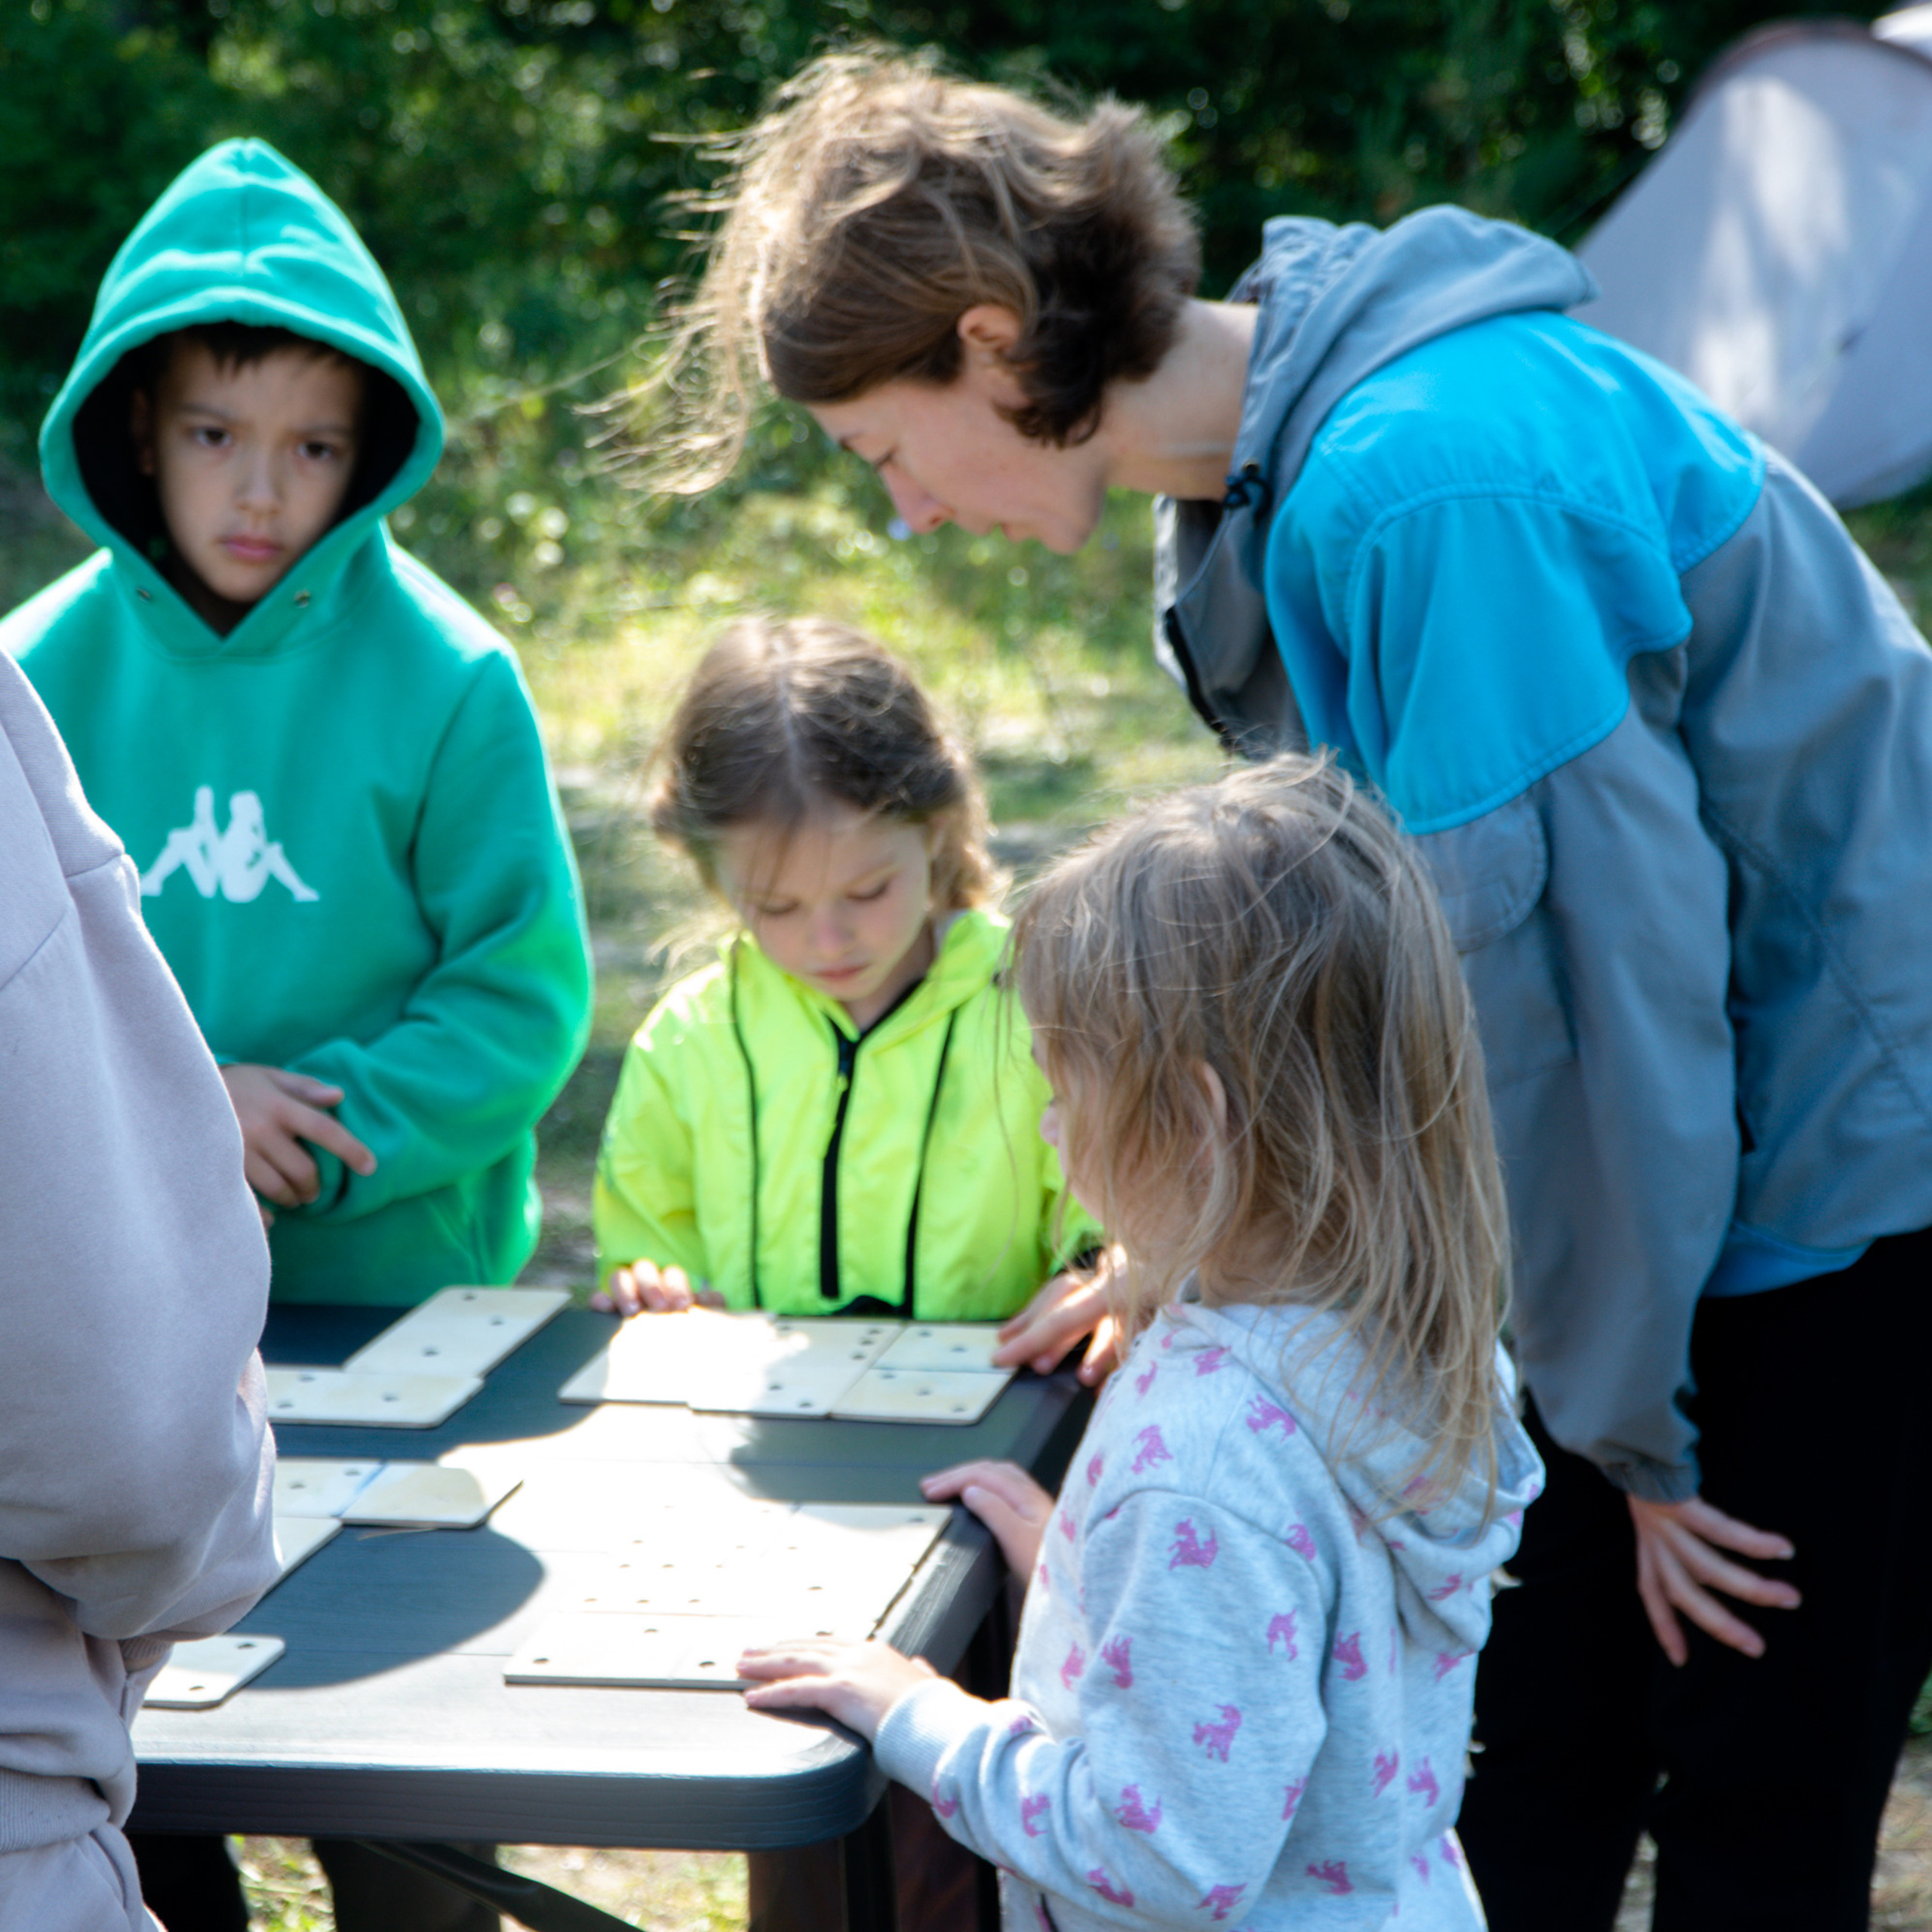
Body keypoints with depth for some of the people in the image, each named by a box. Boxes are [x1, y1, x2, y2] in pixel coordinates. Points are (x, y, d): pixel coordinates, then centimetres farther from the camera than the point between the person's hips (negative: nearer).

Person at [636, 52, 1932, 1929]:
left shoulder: (1429, 484, -28)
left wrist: (1631, 1425, -14)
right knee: (1530, 1768, 9)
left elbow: (1592, 945, -24)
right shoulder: (1260, 473, 3)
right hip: (1671, 1159, 9)